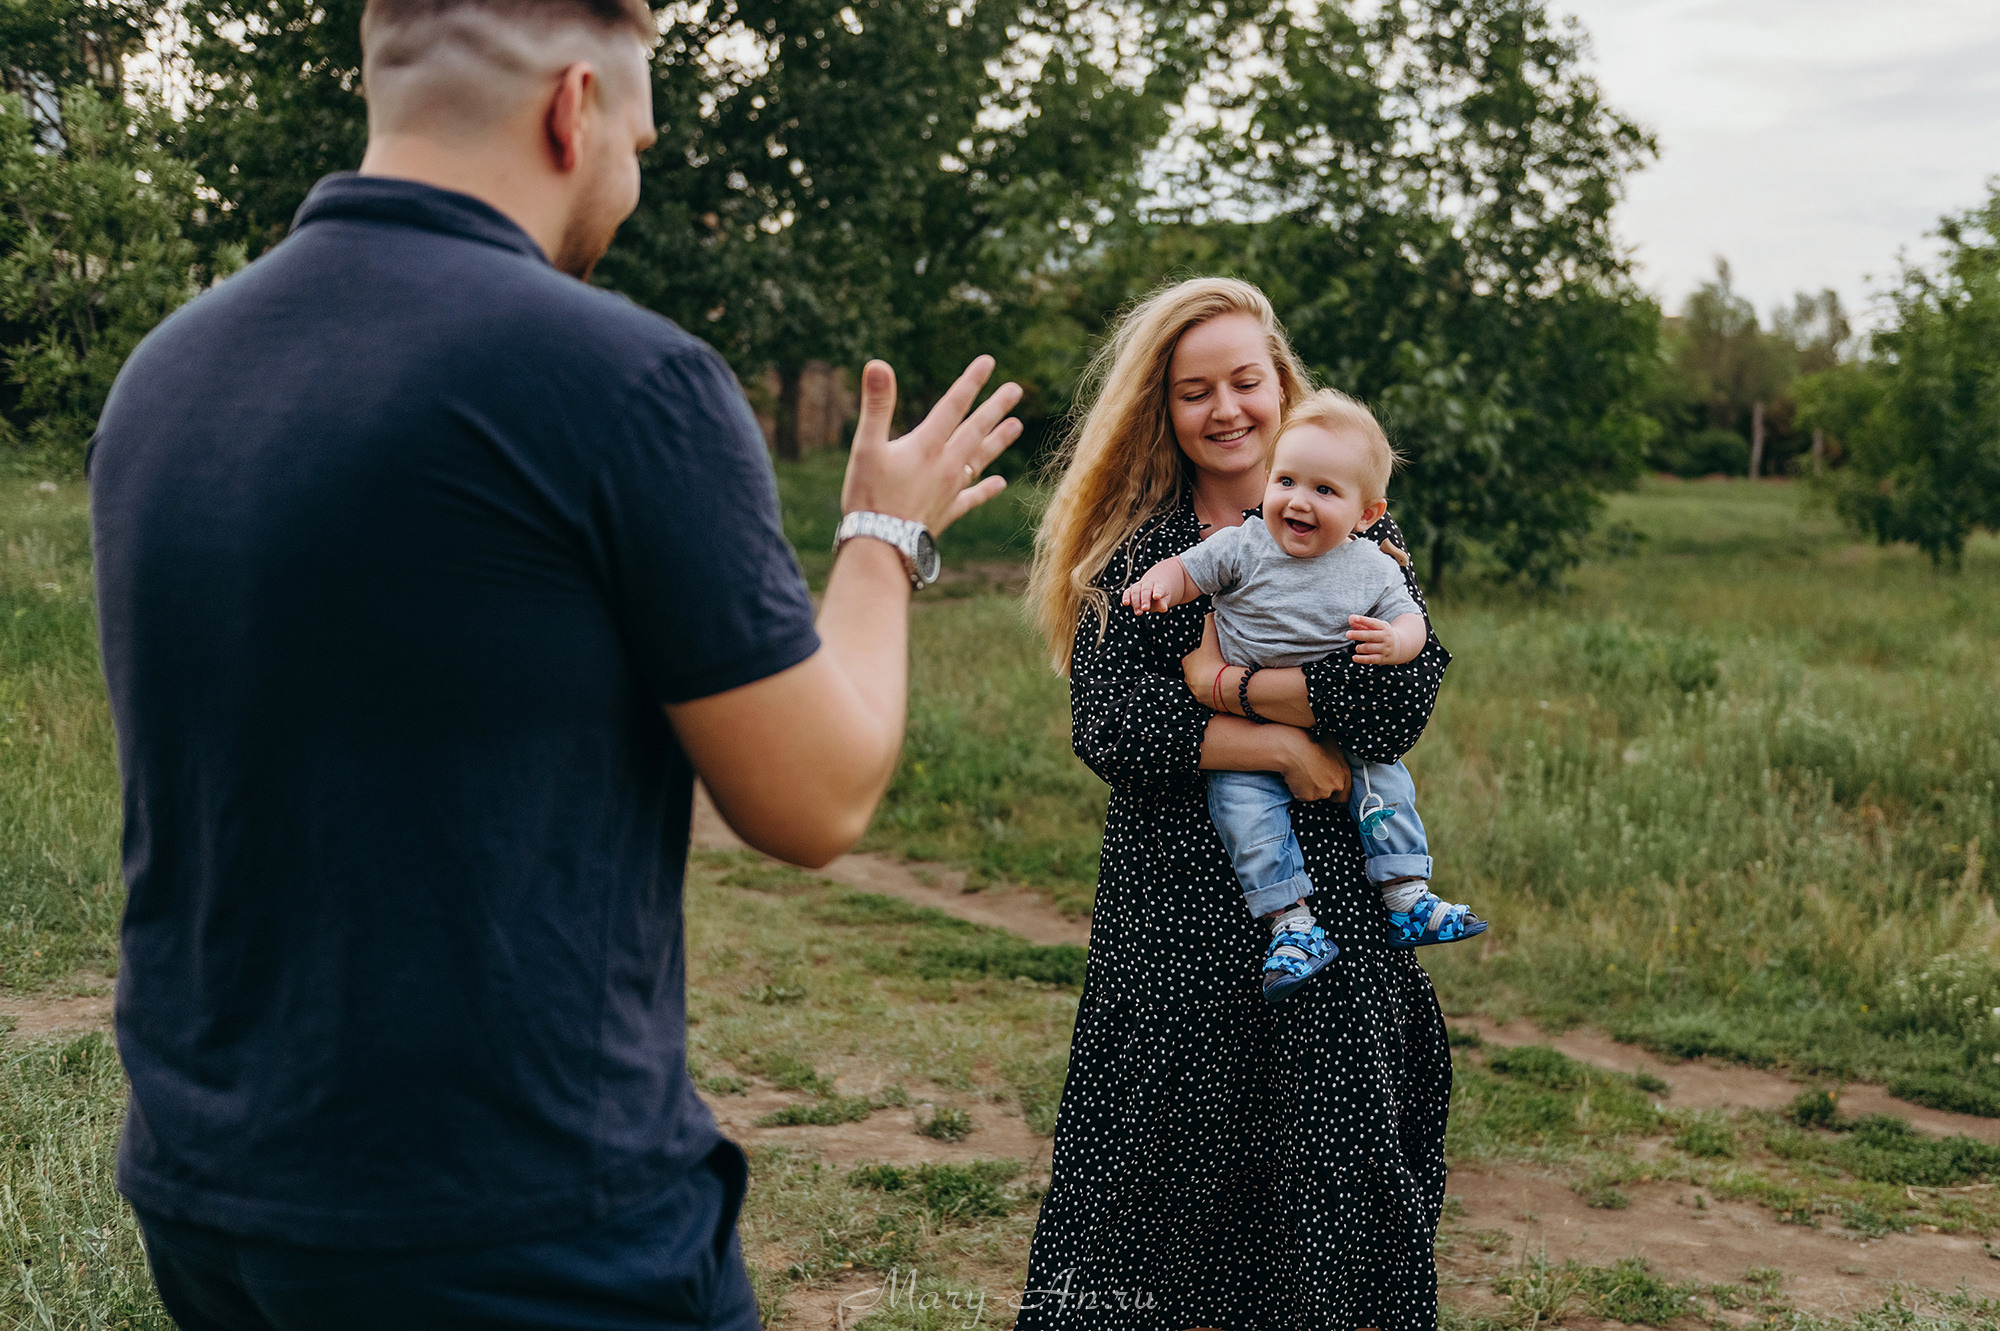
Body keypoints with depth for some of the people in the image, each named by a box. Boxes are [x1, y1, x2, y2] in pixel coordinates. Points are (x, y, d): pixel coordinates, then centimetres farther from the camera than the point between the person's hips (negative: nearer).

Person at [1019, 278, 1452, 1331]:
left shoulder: (1354, 530, 6)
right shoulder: (1125, 544, 7)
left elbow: (1403, 701, -11)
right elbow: (1106, 727, -9)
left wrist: (1227, 682, -11)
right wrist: (1283, 747, -14)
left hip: (1328, 900, 0)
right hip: (1170, 908, 1)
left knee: (1326, 1180, 2)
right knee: (1163, 1167, 4)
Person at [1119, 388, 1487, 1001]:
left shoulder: (1374, 569, -2)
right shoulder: (1242, 548, -6)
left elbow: (1411, 622, 1)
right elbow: (1187, 568, 0)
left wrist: (1392, 642, -23)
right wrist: (1157, 584, -23)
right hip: (1246, 737, -2)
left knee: (1385, 780, -9)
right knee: (1243, 805, -21)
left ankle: (1408, 902, 5)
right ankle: (1292, 923, -18)